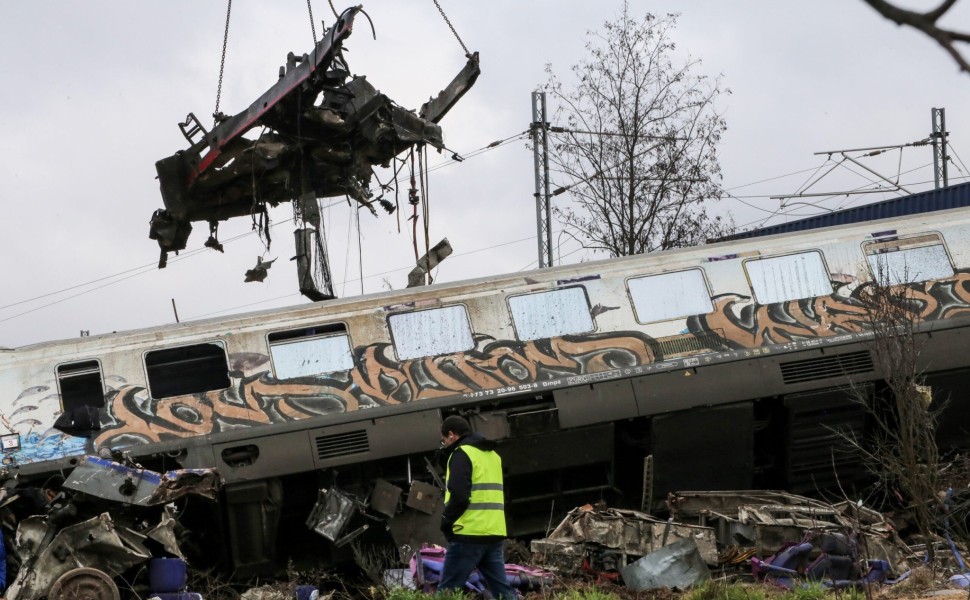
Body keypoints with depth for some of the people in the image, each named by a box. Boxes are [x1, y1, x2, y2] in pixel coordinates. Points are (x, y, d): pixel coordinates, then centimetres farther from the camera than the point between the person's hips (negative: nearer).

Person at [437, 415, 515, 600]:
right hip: (494, 534, 8)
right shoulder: (493, 455, 22)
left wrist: (446, 522, -4)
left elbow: (459, 496, -17)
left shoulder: (462, 454, -6)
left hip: (469, 534, -8)